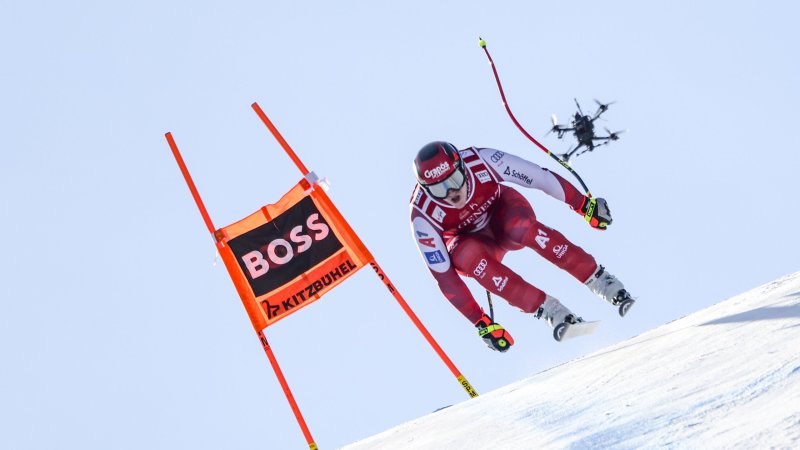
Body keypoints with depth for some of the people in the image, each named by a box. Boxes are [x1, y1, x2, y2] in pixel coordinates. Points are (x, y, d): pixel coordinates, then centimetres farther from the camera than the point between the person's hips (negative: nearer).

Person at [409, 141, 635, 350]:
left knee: (523, 228, -35)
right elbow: (443, 277, -27)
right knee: (468, 255, -36)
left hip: (503, 213, 1)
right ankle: (547, 309, -32)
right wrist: (481, 323, -28)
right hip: (470, 242, 0)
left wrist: (584, 205, -14)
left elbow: (540, 177, -20)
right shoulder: (423, 216, -31)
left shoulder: (480, 161, -31)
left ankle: (602, 282, -25)